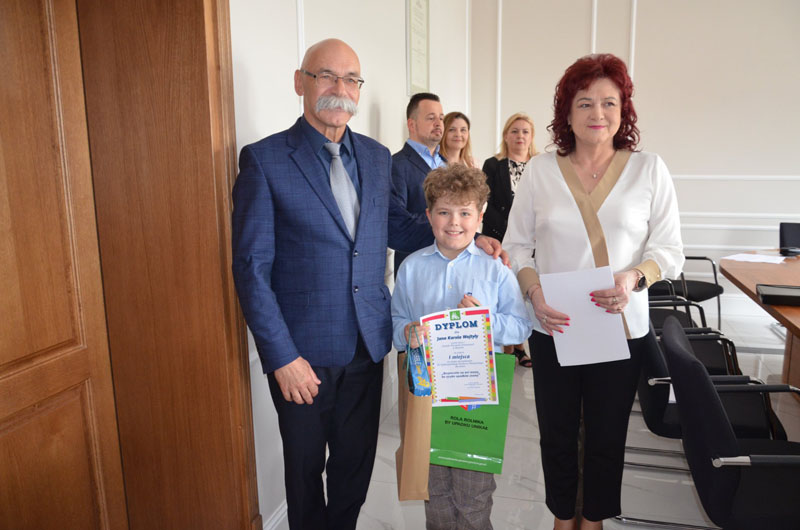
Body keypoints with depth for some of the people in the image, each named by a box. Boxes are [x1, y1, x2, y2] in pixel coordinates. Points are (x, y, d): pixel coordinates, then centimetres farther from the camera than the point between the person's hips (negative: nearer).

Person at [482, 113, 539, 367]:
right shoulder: (492, 166, 5)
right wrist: (510, 231, -11)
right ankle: (507, 350, 8)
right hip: (501, 243, -2)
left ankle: (519, 347, 12)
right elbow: (487, 207, -1)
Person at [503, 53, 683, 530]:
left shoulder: (649, 169, -1)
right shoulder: (540, 171, 1)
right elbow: (517, 244, 3)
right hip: (554, 330, 1)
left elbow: (670, 249, 0)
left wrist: (634, 277, -20)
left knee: (607, 436, 15)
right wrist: (535, 292, -14)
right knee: (557, 433, 14)